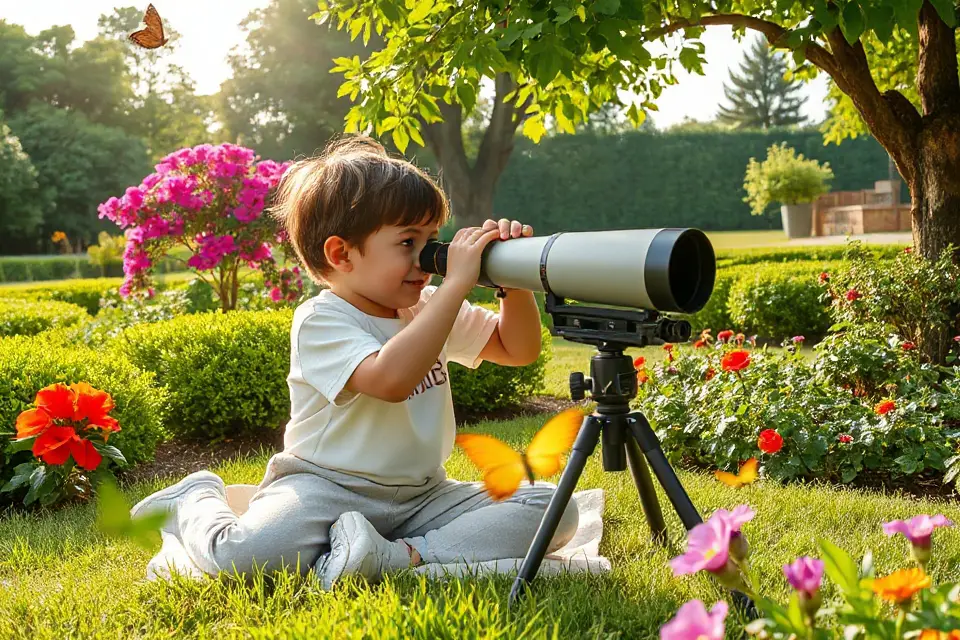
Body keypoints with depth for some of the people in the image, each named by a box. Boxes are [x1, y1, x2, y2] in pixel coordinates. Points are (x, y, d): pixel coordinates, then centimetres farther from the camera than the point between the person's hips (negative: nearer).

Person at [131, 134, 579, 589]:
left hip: (422, 495, 6)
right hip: (327, 488, -6)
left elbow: (518, 350, 15)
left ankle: (402, 555, -25)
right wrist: (457, 283, -30)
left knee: (553, 508, -14)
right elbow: (390, 377, -33)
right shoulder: (319, 320, -14)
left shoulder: (431, 307, 9)